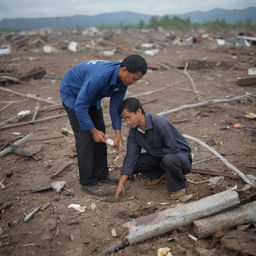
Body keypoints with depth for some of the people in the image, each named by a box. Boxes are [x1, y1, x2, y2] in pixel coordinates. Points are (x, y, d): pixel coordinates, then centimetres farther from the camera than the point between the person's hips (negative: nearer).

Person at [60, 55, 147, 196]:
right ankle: (88, 182, 0)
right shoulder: (99, 76, -40)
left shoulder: (122, 79, -16)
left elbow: (116, 105, -8)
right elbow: (80, 106, -34)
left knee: (100, 132, 6)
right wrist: (93, 130, -26)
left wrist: (117, 133, -11)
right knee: (85, 137, -11)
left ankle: (101, 173, 20)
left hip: (91, 96, 8)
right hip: (73, 94, -8)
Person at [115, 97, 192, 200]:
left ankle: (178, 188, -11)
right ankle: (160, 174, 12)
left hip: (180, 154, -6)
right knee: (134, 161, -10)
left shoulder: (160, 123, -29)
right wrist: (121, 184, -17)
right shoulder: (133, 132, -8)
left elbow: (174, 149, -29)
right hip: (160, 157, 6)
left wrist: (153, 152, -14)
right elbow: (131, 157, -11)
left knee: (169, 159, -40)